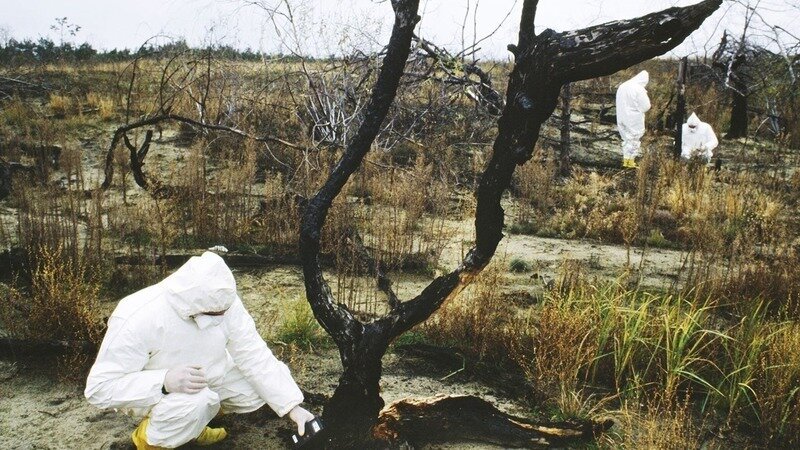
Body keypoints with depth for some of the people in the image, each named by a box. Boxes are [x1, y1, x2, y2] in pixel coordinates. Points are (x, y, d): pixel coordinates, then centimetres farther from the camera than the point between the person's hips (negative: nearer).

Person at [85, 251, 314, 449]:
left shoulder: (222, 300, -21)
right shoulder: (137, 320, -34)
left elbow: (255, 356, -18)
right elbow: (98, 388, -27)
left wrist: (293, 406, -24)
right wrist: (164, 382, -42)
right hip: (151, 392, -5)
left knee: (262, 384, -13)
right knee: (195, 404, -35)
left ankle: (194, 420, 9)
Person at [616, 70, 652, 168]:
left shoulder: (622, 86, 4)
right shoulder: (639, 89, -17)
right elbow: (646, 106, -12)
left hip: (622, 118, 6)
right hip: (634, 120, -6)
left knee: (626, 138, 17)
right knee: (634, 140, 6)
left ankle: (625, 160, 20)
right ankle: (631, 161, 8)